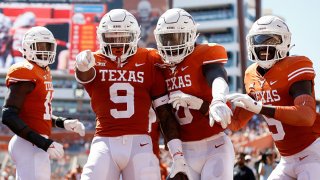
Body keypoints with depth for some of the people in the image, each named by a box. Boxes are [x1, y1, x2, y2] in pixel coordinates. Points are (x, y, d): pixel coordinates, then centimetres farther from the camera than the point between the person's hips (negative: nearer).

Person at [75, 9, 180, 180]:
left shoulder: (148, 62, 6)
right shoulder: (96, 62, 5)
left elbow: (165, 114, 7)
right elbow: (85, 75, -22)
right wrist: (83, 64, -47)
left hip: (138, 143, 1)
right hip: (105, 142, -1)